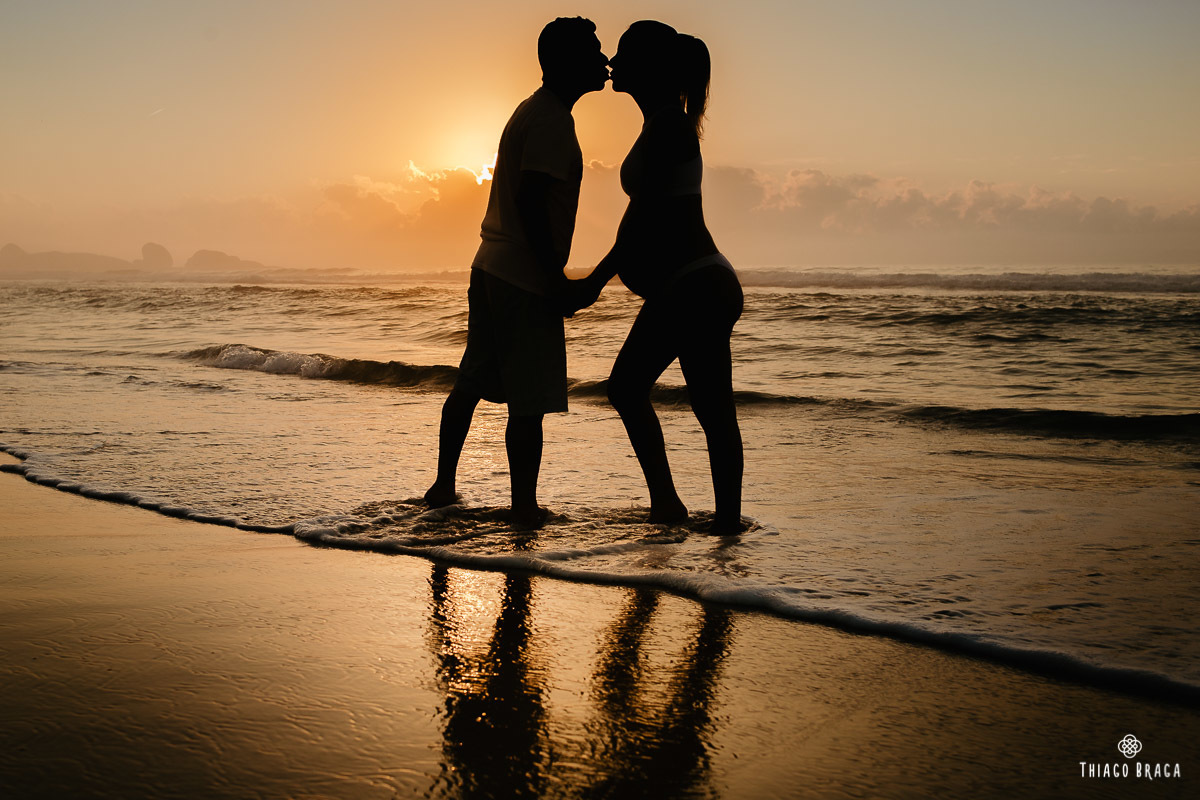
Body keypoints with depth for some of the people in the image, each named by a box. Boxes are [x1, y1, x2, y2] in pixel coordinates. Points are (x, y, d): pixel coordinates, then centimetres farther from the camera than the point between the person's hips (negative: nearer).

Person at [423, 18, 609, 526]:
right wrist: (556, 277, -20)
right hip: (525, 279, -10)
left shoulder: (533, 110, 17)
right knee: (529, 400, -2)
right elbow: (530, 201, -24)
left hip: (490, 268, 10)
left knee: (471, 383, 16)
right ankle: (524, 505, 5)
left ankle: (443, 485, 26)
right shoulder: (553, 121, -14)